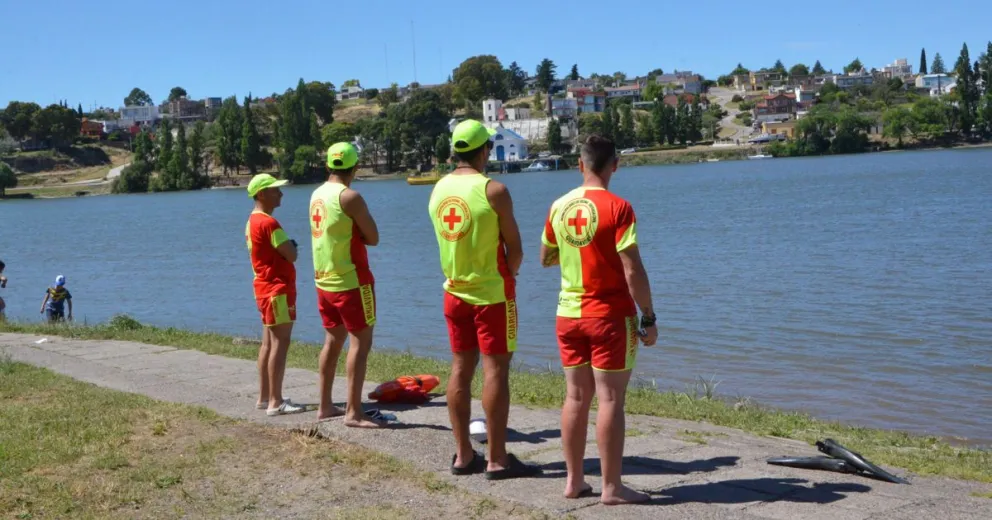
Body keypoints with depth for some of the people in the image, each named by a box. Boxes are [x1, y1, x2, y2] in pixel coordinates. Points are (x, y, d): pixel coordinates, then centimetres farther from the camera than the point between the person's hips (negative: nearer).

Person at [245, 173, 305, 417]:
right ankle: (275, 402, -11)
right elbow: (291, 254, -18)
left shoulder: (253, 221, 15)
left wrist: (287, 245, 5)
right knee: (280, 344, -10)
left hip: (266, 288, 10)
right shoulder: (268, 222, -17)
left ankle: (264, 397, 18)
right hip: (277, 289, -10)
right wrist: (291, 245, 2)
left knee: (269, 344, 13)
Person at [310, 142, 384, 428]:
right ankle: (354, 412, -6)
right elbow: (373, 237, -11)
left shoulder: (317, 194, 9)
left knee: (333, 341, 15)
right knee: (360, 342, -4)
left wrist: (349, 235, 3)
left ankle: (325, 406, 20)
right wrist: (356, 234, 4)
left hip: (324, 279, 8)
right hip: (351, 281, -8)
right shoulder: (350, 197, -15)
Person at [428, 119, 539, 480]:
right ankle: (497, 460, 0)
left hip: (455, 291, 6)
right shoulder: (493, 190, -14)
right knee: (496, 369, -2)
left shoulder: (438, 189, 4)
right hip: (492, 292, -6)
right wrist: (509, 273, 10)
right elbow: (514, 250, -9)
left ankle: (463, 455, 16)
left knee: (461, 369, 10)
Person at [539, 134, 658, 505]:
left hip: (568, 315, 6)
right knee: (610, 399, 0)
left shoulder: (559, 207, 3)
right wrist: (649, 318, -9)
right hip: (610, 316, -5)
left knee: (576, 397, 12)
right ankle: (611, 488, 4)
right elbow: (633, 271, -16)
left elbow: (545, 258, 16)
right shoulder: (617, 208, -14)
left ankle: (574, 481, 18)